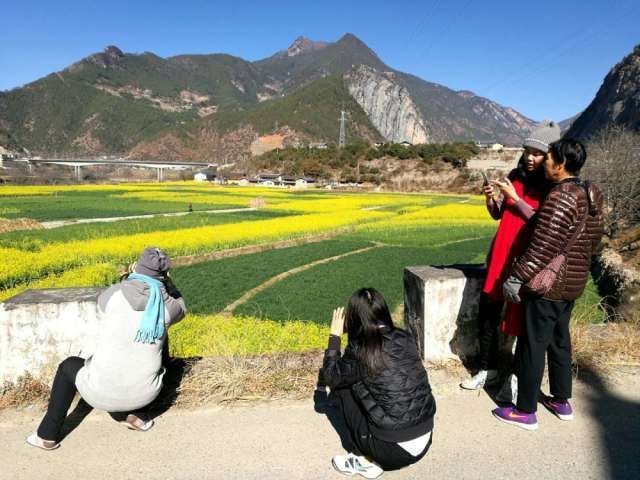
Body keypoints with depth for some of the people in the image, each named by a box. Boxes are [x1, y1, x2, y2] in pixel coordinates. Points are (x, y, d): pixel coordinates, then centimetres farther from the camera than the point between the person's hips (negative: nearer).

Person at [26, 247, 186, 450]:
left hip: (105, 392, -2)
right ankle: (134, 414, 18)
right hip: (144, 392, 3)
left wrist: (129, 279, 20)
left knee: (69, 366, 30)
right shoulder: (168, 305, -9)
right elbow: (180, 310, 19)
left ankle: (48, 435, 34)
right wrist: (166, 280, 19)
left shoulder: (113, 293, -15)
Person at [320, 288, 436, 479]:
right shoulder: (405, 338, 0)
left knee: (343, 389, 9)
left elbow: (329, 377, 2)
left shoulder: (360, 350, -15)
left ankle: (367, 461, 13)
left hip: (394, 450, -6)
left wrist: (335, 335, 6)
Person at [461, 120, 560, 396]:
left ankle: (517, 375, 20)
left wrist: (514, 198, -18)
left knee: (520, 319, 2)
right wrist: (490, 198, -8)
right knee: (486, 314, 9)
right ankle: (488, 369, 26)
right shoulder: (515, 176, 7)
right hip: (500, 254, 5)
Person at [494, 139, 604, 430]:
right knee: (560, 341, 21)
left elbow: (543, 246, -23)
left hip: (548, 285, -9)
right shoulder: (591, 196, 7)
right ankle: (562, 402, 35)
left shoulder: (560, 198, -21)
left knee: (532, 346, 2)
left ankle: (526, 412, 14)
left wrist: (517, 277, -17)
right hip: (574, 284, 9)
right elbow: (595, 238, 17)